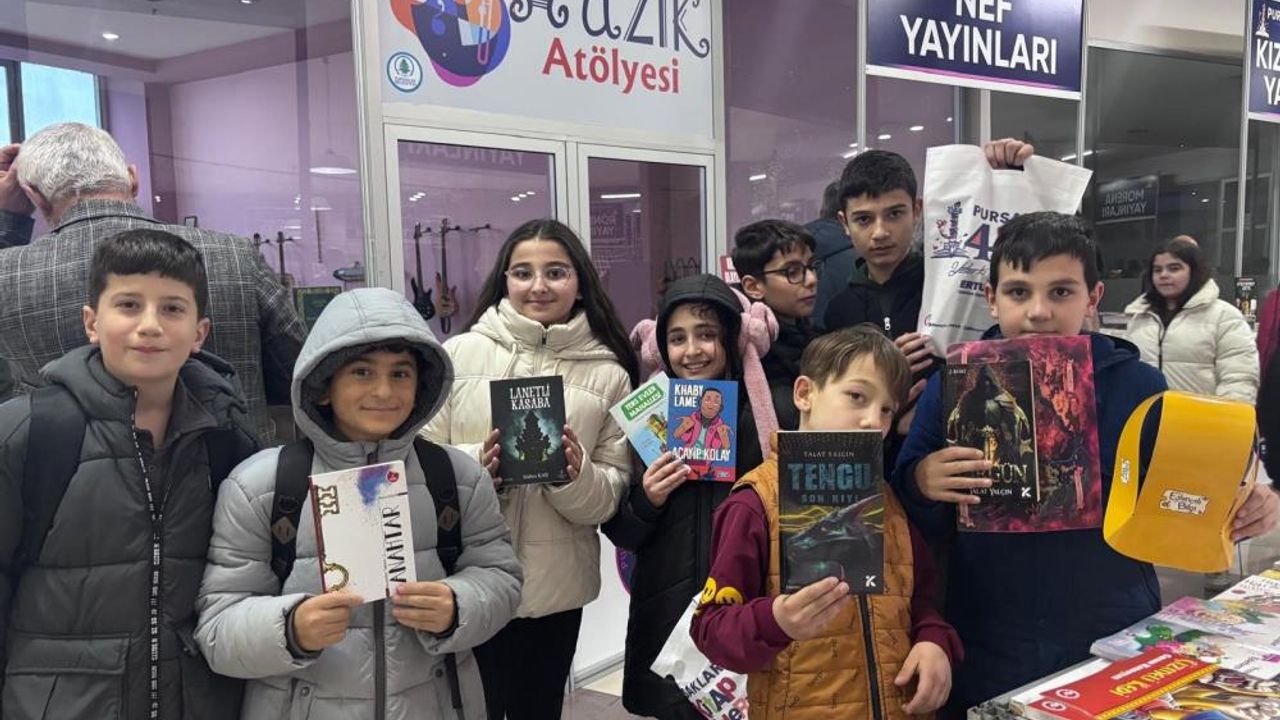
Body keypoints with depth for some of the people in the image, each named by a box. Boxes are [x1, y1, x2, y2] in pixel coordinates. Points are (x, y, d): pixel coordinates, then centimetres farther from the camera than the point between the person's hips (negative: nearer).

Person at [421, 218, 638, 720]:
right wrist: (475, 466, -17)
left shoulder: (607, 372, 1)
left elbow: (613, 491, 1)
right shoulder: (461, 352, -2)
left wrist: (577, 474, -19)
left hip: (557, 585, 2)